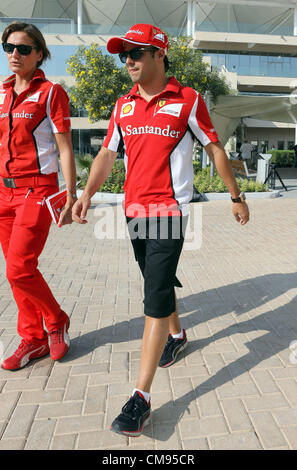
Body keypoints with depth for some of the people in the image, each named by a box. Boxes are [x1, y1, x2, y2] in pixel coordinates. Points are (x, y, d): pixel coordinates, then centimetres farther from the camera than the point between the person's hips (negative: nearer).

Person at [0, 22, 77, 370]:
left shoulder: (50, 92, -2)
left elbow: (65, 150, -7)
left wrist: (71, 197, -11)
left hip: (37, 190, -6)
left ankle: (56, 321, 15)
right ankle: (33, 339, 23)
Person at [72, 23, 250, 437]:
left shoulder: (188, 101, -1)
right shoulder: (123, 106, 13)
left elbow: (215, 150, 4)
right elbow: (107, 154, 12)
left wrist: (236, 196, 8)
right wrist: (87, 193, -3)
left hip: (169, 210, -6)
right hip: (134, 209, 6)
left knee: (155, 297, -11)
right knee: (159, 282, 19)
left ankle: (141, 397, -4)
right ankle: (176, 334, 46)